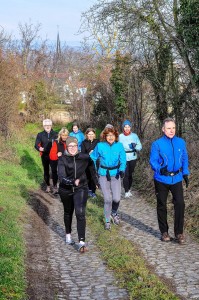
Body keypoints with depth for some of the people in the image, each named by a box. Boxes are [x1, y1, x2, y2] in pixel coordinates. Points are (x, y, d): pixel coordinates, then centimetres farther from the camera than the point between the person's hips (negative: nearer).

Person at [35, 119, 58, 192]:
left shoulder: (55, 134, -4)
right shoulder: (40, 135, -1)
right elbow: (36, 144, -3)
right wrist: (39, 148, -26)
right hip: (44, 156, 2)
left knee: (54, 171, -2)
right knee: (46, 171, 12)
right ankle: (48, 186, 26)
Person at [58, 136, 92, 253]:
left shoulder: (84, 157, -6)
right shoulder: (62, 159, -11)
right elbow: (61, 176, -23)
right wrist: (73, 181, -40)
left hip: (81, 189, -1)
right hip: (66, 190, 1)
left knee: (80, 213, -17)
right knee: (68, 212, 20)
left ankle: (82, 242, -20)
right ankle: (68, 234, 44)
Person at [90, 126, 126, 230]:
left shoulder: (119, 146, -8)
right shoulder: (100, 146, -8)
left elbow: (123, 160, -7)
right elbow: (93, 158, 5)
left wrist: (122, 170, -24)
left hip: (115, 174, 1)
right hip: (103, 175, -1)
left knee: (116, 198, -7)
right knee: (107, 199, -4)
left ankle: (114, 213, 29)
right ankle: (107, 220, 18)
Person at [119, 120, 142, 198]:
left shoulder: (134, 136, 0)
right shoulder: (120, 136, -4)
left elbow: (140, 146, 1)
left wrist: (135, 146, -19)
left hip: (133, 158, 2)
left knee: (130, 174, 11)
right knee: (126, 175, -9)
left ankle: (129, 189, 27)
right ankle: (126, 191, -2)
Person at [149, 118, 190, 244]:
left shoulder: (181, 142, 1)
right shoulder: (157, 144, -8)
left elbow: (184, 159, 11)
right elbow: (153, 161, -10)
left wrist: (185, 173, 6)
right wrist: (160, 169, -29)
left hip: (177, 179, 2)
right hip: (161, 180, -1)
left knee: (180, 204, -7)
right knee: (162, 205, 9)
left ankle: (179, 232, 6)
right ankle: (164, 232, 24)